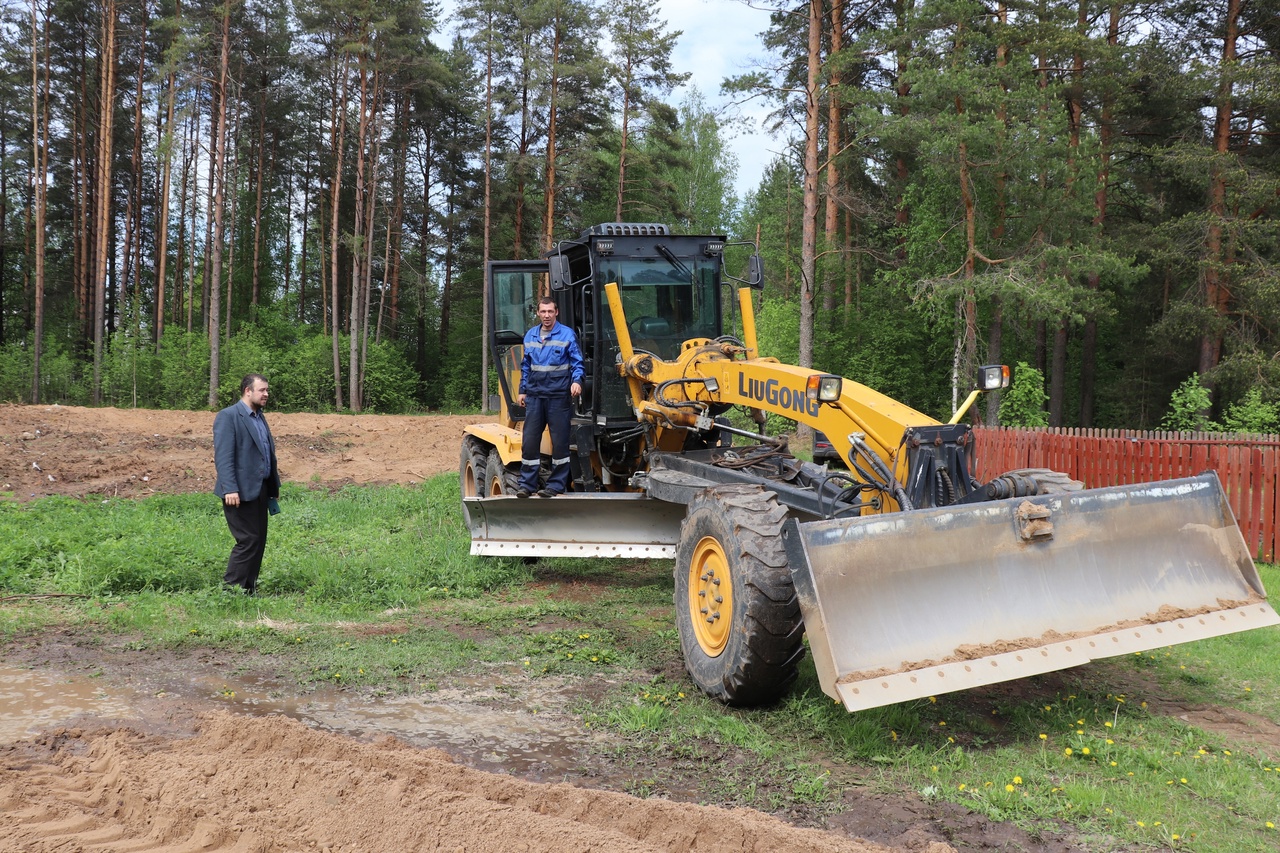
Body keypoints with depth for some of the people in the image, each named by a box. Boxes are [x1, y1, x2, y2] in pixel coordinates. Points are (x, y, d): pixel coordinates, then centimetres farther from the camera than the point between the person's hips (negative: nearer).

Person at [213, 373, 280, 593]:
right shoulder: (228, 416, -9)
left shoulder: (259, 417, 17)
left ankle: (249, 589, 17)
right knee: (248, 541, -8)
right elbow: (223, 456, -17)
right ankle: (231, 588, 1)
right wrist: (230, 489, -24)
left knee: (258, 541, 9)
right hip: (241, 492, -9)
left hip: (260, 490, 9)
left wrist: (274, 485, 18)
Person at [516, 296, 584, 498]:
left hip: (558, 396, -4)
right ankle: (527, 483, 10)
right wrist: (522, 391, 17)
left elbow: (577, 363, -2)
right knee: (529, 441, 3)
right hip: (535, 395, 4)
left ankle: (556, 485, 8)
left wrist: (576, 381, -19)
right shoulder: (530, 336, 13)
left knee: (559, 442, 0)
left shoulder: (567, 334, -3)